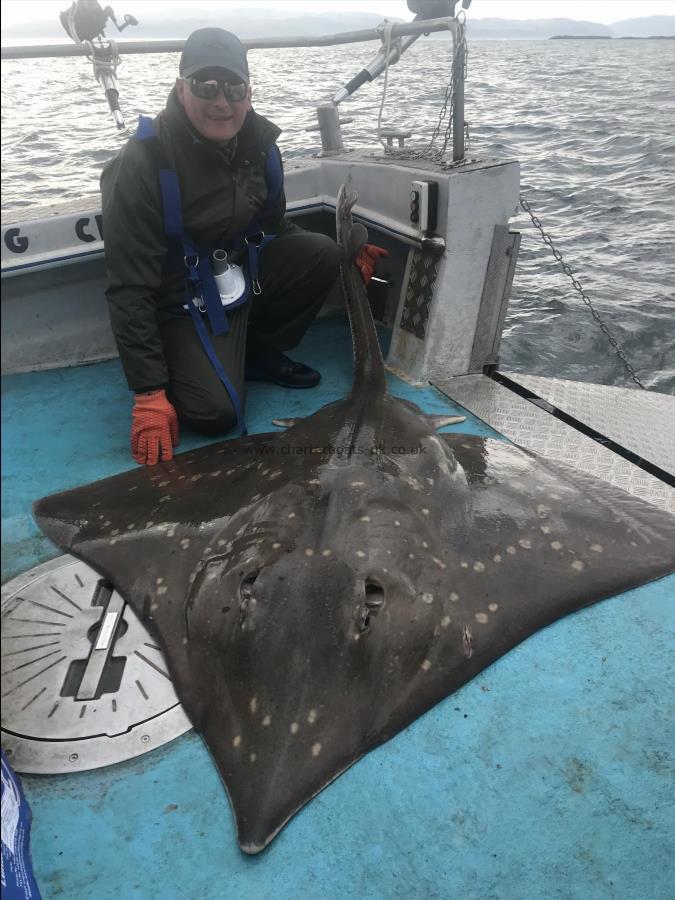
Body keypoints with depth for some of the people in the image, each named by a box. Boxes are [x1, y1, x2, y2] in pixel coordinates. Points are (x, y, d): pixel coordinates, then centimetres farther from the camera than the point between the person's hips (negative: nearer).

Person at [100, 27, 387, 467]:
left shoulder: (259, 142, -5)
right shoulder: (141, 165, -24)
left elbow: (274, 226, 11)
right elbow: (130, 289, -24)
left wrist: (343, 253, -5)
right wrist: (149, 393, -28)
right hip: (184, 299, -6)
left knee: (321, 253, -16)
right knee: (215, 412, -24)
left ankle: (259, 351, 4)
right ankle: (185, 361, 12)